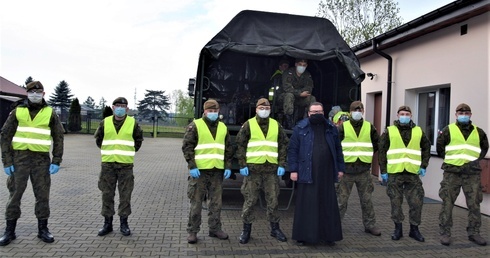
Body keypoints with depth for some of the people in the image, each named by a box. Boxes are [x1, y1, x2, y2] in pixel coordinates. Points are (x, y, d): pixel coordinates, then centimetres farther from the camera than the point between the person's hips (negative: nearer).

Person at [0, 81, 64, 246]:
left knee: (42, 195, 5)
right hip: (20, 158, 0)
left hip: (42, 159, 0)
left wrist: (56, 161, -4)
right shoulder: (17, 111, 4)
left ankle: (43, 229, 17)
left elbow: (58, 138, 4)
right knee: (15, 194, 6)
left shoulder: (50, 113, 3)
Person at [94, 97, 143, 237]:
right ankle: (107, 223, 19)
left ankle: (124, 223, 15)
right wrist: (106, 151, 11)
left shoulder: (133, 123, 0)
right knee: (107, 194, 7)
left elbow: (139, 139, 11)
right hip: (107, 164, 2)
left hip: (126, 164, -1)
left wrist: (130, 151, 7)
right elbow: (98, 138, 17)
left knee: (125, 195, 3)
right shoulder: (105, 122, 4)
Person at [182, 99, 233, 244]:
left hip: (217, 170, 5)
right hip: (199, 170, -4)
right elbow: (187, 147, -7)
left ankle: (215, 229, 25)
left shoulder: (223, 128, 12)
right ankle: (192, 231, 14)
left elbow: (228, 149, 15)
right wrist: (192, 166, -15)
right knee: (196, 202, 2)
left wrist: (228, 167, 6)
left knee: (216, 202, 12)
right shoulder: (195, 126, -2)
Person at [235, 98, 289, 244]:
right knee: (249, 200, 4)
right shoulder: (248, 125, 2)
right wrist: (242, 165, -8)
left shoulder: (276, 125, 10)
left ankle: (275, 228, 25)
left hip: (271, 169, 2)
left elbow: (283, 145, 10)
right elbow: (240, 145, -1)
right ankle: (246, 229, 17)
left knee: (273, 200, 9)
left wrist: (282, 164, 1)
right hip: (253, 168, -2)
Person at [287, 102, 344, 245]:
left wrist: (340, 168, 10)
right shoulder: (300, 128, 0)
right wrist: (293, 169, -9)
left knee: (328, 205, 9)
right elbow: (292, 149, -2)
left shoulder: (331, 129, 11)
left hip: (326, 173, 3)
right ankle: (303, 236, 15)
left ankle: (328, 235, 22)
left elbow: (338, 149, 15)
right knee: (306, 205, 3)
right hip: (307, 173, -3)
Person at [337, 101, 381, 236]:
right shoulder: (343, 127, -1)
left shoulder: (369, 127, 6)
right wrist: (342, 157, -2)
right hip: (346, 170, -2)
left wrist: (368, 154, 11)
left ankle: (370, 225, 26)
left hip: (364, 170, 3)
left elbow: (378, 143, 16)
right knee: (341, 199, 4)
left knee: (366, 200, 13)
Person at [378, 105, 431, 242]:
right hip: (394, 173, -1)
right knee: (396, 202, 6)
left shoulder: (418, 131, 8)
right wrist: (383, 170, -2)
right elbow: (382, 151, 3)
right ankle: (398, 229, 20)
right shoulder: (389, 131, 3)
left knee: (416, 202, 3)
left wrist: (424, 166, 8)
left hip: (412, 173, 1)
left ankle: (414, 229, 20)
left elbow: (426, 148, 19)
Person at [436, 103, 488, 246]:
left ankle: (474, 233, 21)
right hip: (452, 173, -3)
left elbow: (485, 147, 23)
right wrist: (449, 159, 4)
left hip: (472, 173, 3)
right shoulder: (448, 130, 3)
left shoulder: (478, 132, 11)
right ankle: (445, 233, 8)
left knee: (474, 204, 8)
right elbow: (439, 147, 8)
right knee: (447, 203, 0)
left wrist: (478, 159, 11)